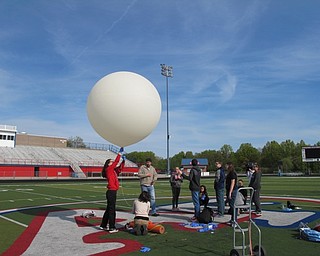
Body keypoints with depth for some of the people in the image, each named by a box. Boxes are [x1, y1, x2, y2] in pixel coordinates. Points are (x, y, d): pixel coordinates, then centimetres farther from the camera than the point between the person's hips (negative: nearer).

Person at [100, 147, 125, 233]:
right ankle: (112, 228, 0)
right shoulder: (108, 169, -8)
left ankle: (103, 225, 28)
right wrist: (120, 153, -10)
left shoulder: (113, 171, 15)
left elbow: (120, 168, 11)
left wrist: (123, 161, -1)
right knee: (111, 210, -5)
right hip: (111, 192, -9)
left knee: (109, 209, 17)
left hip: (113, 192, 10)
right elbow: (116, 162, -14)